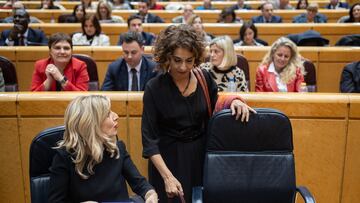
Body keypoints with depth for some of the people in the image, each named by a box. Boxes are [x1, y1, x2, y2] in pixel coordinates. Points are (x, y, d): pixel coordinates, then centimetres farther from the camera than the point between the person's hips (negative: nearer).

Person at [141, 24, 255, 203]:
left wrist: (233, 101, -10)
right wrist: (167, 176, -23)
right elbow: (149, 138, -15)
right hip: (169, 160, -3)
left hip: (202, 156, 3)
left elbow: (214, 108, 11)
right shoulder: (154, 88, -14)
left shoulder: (204, 78, -5)